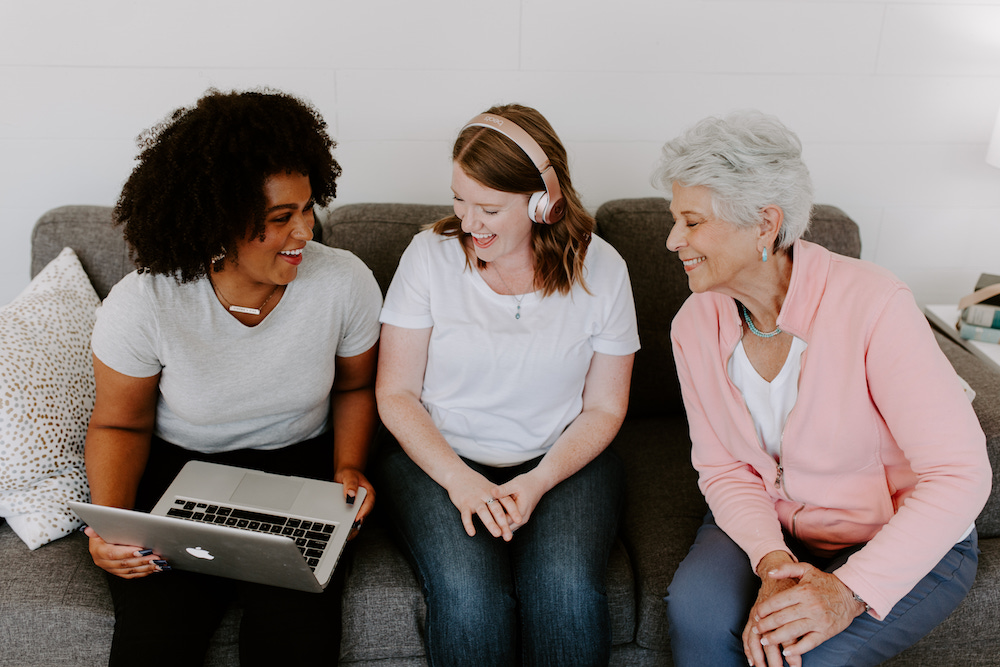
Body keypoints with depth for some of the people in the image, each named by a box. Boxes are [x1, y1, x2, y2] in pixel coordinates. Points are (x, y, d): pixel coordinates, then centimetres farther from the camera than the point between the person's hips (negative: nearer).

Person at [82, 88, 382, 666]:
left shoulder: (346, 282, -14)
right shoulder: (140, 307, -18)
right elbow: (120, 424, -3)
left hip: (297, 467, 1)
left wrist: (349, 468, -11)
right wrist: (110, 522, -19)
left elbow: (355, 387, 5)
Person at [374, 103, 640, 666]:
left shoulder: (599, 269, -2)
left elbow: (604, 409, 2)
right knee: (469, 595, -27)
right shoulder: (430, 254, -3)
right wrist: (460, 480, -17)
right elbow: (396, 394, -2)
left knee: (567, 592, -27)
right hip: (437, 455, 0)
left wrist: (538, 482, -14)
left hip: (563, 460, 1)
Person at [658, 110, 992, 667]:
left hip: (908, 541, -3)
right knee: (696, 610, -24)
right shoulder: (695, 326, -9)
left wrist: (850, 591, -30)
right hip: (770, 529, 4)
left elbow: (959, 474, -24)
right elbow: (723, 468, -5)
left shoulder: (873, 305, -25)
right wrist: (772, 562, -23)